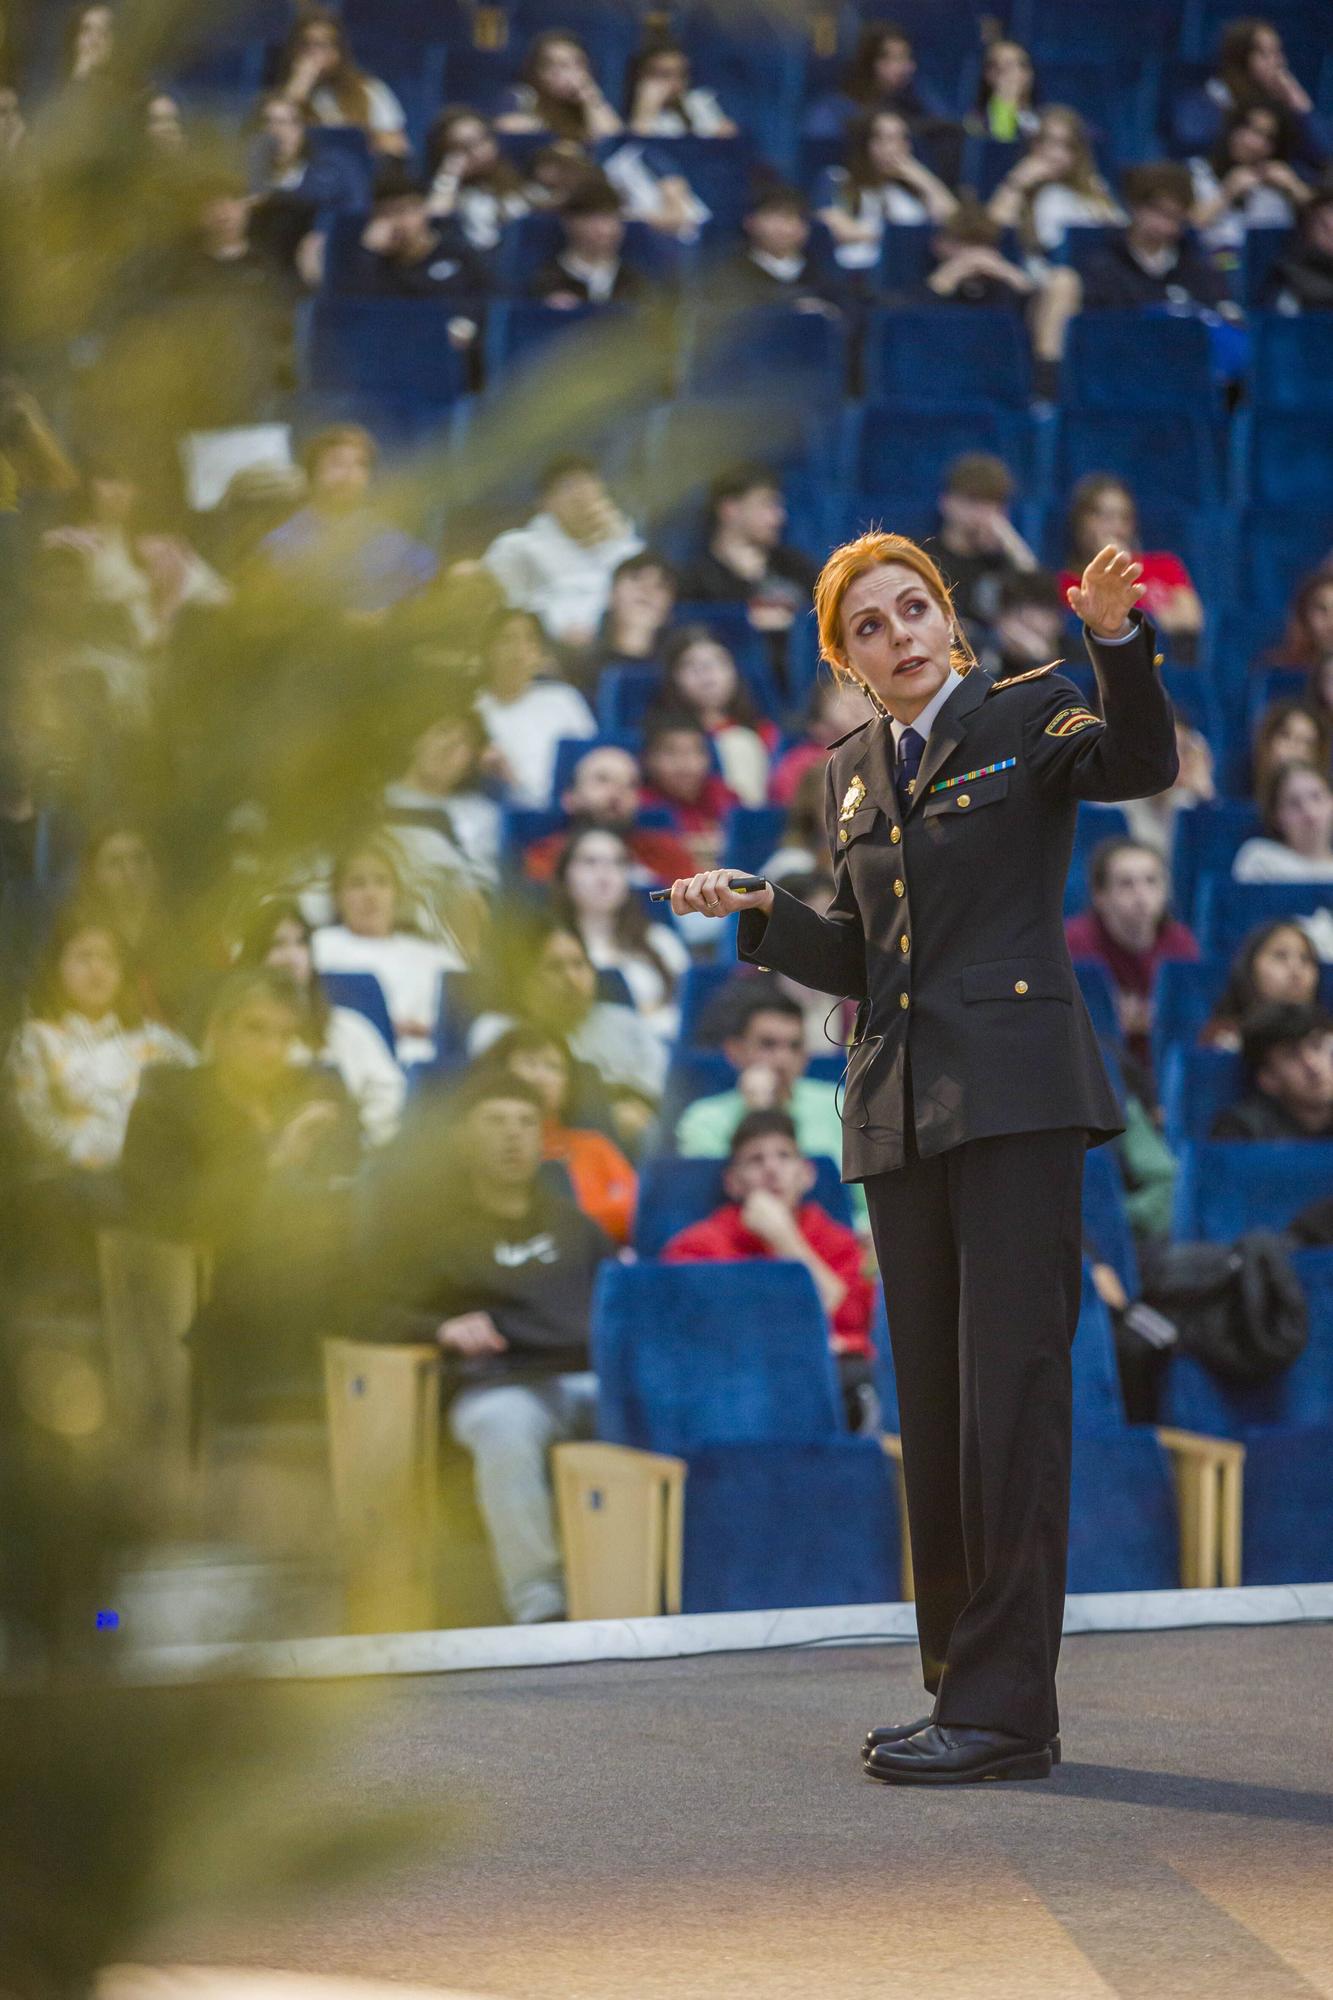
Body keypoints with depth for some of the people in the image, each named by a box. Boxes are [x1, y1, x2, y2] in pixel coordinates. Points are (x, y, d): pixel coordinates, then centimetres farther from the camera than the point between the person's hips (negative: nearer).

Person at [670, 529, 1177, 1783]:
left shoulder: (1025, 719, 1)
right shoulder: (852, 777, 18)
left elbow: (1142, 764, -19)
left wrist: (1116, 640, -33)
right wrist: (757, 914, 7)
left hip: (1014, 1099, -6)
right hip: (899, 1114, 6)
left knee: (1010, 1392, -10)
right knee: (931, 1407, 8)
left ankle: (1006, 1708, -10)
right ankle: (962, 1682, 15)